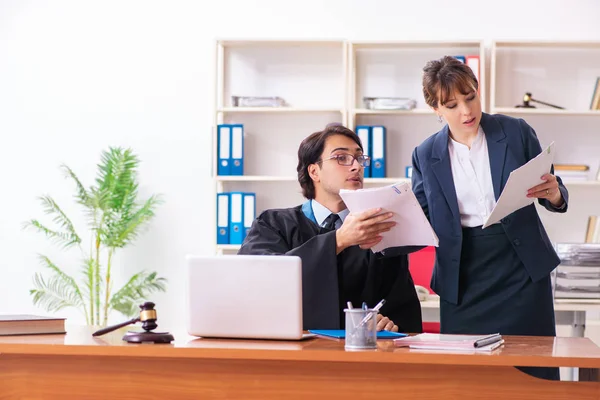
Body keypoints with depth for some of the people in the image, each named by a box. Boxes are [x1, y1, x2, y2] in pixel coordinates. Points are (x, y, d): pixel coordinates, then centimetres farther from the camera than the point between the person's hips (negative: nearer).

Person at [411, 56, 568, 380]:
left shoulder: (516, 133, 0)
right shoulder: (426, 156, 3)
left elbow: (556, 195, 5)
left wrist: (554, 194, -18)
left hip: (522, 271, -1)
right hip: (463, 280, 1)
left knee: (533, 375, -1)